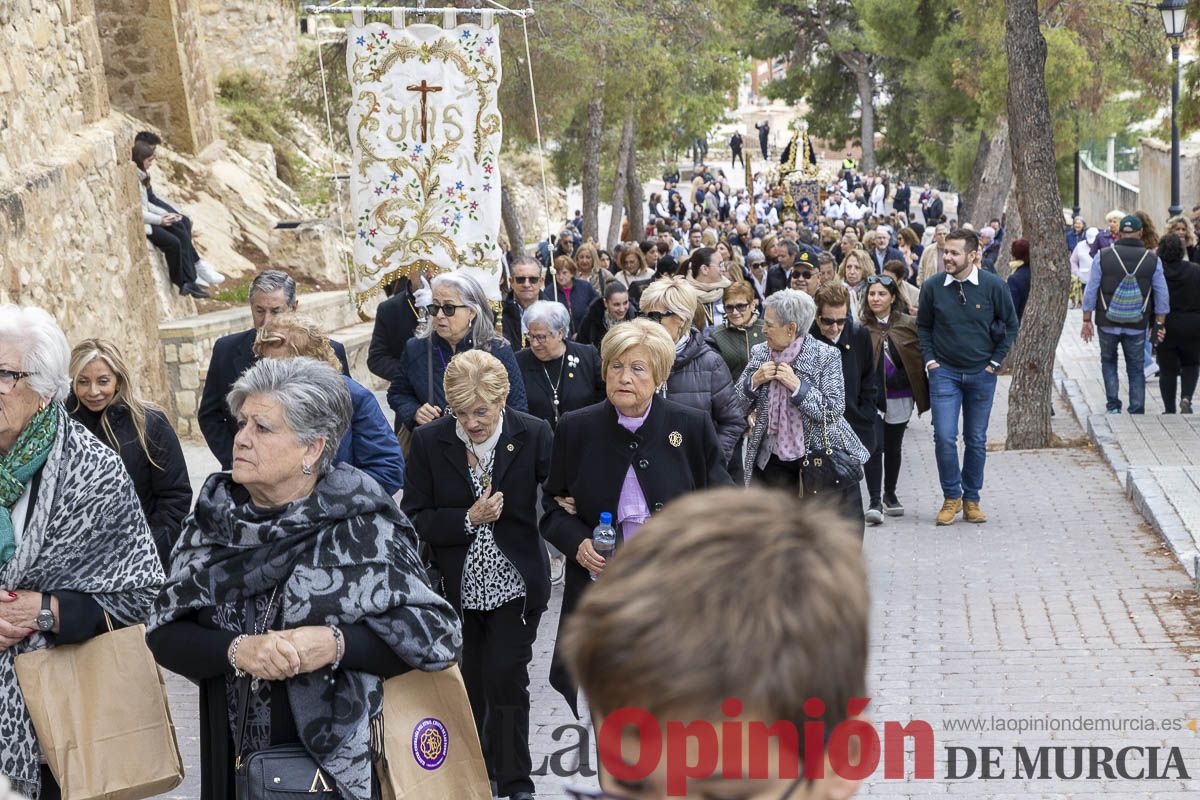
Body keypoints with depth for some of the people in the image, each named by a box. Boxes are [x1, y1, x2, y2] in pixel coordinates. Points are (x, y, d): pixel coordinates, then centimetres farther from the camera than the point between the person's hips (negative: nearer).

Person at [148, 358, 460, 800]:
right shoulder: (213, 519, 1)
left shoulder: (361, 527, -10)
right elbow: (164, 634, -3)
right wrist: (238, 650, -21)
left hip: (344, 761, -3)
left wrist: (335, 644, -23)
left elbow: (437, 632, -11)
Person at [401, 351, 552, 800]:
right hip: (456, 589, 2)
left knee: (507, 680, -3)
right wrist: (468, 519, -18)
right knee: (466, 687, 11)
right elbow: (415, 519, -6)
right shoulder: (429, 442, -6)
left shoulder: (533, 436, -8)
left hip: (513, 585, -1)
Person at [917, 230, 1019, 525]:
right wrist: (930, 360, 1)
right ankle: (951, 497, 8)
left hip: (981, 374, 0)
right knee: (944, 438, -8)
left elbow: (1010, 325, 6)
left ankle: (971, 500, 19)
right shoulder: (932, 287, -5)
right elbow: (923, 326, 10)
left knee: (977, 440, 7)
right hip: (944, 373, 0)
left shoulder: (994, 285, -7)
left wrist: (995, 362, 2)